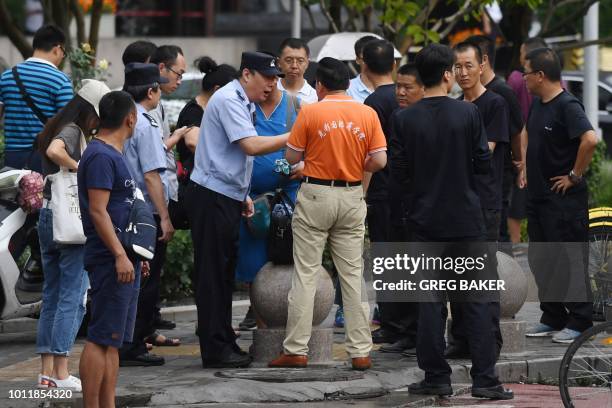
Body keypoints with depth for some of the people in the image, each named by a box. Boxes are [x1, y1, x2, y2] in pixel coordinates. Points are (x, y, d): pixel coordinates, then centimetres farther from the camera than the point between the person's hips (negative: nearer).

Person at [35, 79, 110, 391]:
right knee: (72, 298, -5)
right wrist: (81, 168, -18)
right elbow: (55, 151, -31)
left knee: (51, 297, 11)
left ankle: (47, 372, 11)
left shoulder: (55, 129, 15)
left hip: (48, 217, 9)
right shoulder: (71, 130, -11)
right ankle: (61, 374, -7)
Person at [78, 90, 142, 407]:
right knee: (101, 339, -10)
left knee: (112, 342, 9)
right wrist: (120, 255, -23)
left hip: (123, 263, 10)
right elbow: (98, 211, -19)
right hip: (110, 262, -10)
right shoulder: (100, 156, -13)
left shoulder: (113, 155, 19)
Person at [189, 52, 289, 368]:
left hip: (228, 198, 10)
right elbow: (252, 146, -23)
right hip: (212, 197, -10)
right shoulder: (228, 101, -13)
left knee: (224, 274, 13)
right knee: (212, 274, -7)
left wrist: (243, 196, 20)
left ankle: (225, 345, 18)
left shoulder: (242, 103, 19)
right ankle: (215, 350, -6)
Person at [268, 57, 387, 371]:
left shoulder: (310, 113, -8)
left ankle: (296, 350, 1)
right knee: (352, 274, 8)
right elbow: (379, 161, -4)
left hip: (315, 195, -3)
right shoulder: (367, 114, -1)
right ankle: (360, 352, 6)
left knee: (305, 274, 2)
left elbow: (292, 157, -3)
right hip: (352, 197, 3)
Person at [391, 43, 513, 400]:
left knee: (431, 301, 6)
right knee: (477, 300, 4)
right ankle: (485, 379, 2)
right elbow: (484, 163, -6)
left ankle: (437, 378, 7)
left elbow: (399, 172, -2)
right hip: (466, 220, -1)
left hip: (426, 220, 1)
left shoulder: (405, 119, -4)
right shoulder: (468, 113, -8)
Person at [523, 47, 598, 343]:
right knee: (542, 260, 13)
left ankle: (578, 321, 3)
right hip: (538, 195, 9)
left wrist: (575, 175, -22)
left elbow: (589, 139, -30)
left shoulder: (567, 106, -17)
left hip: (563, 198, -9)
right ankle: (552, 318, 22)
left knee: (569, 259, -4)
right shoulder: (536, 104, 11)